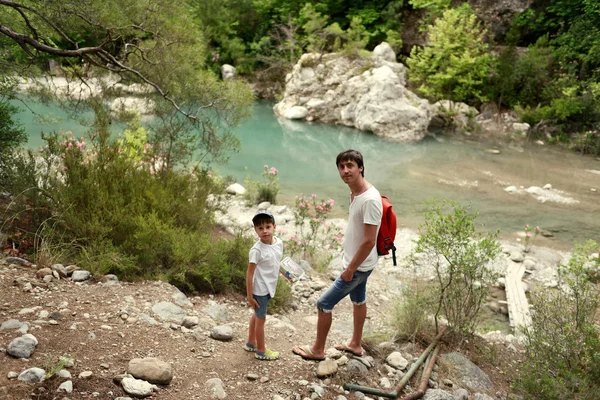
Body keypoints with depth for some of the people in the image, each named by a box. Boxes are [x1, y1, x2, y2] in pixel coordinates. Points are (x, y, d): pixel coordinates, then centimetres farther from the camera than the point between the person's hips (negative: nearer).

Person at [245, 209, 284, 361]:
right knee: (261, 318, 8)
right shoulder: (256, 250, -24)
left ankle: (251, 343, 42)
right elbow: (250, 273, -19)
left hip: (269, 288, 7)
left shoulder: (279, 243, -3)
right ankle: (261, 351, 25)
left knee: (257, 315, 23)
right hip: (260, 290, -7)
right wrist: (249, 296, -17)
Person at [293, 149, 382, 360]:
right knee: (358, 301, 24)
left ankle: (318, 349, 18)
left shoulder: (370, 199, -31)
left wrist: (350, 269, -23)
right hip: (357, 263, 10)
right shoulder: (354, 192, -1)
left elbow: (369, 241, -30)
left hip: (359, 267, -9)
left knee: (324, 303, 0)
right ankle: (355, 344, 44)